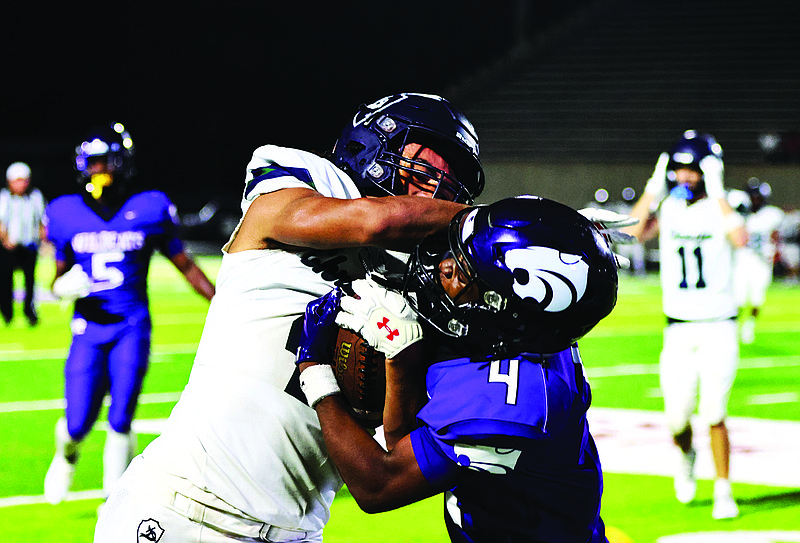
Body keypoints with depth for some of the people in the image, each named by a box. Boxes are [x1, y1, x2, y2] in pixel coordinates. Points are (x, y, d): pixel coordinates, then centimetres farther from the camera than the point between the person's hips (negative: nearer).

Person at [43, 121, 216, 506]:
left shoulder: (148, 211, -2)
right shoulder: (68, 215, 3)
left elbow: (186, 266, 8)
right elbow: (58, 278, 14)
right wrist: (64, 286, -10)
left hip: (131, 328, -1)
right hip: (88, 329, 1)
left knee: (120, 420, -10)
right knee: (78, 424, -4)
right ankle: (66, 456, 33)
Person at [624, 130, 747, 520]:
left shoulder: (719, 207, -3)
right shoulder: (666, 207, 3)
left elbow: (740, 239, -25)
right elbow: (635, 230, -16)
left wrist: (717, 194, -23)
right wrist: (655, 185, -15)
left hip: (719, 326, -2)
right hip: (679, 327, 2)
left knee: (714, 413, -8)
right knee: (677, 417, 2)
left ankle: (723, 491, 6)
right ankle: (685, 454, 36)